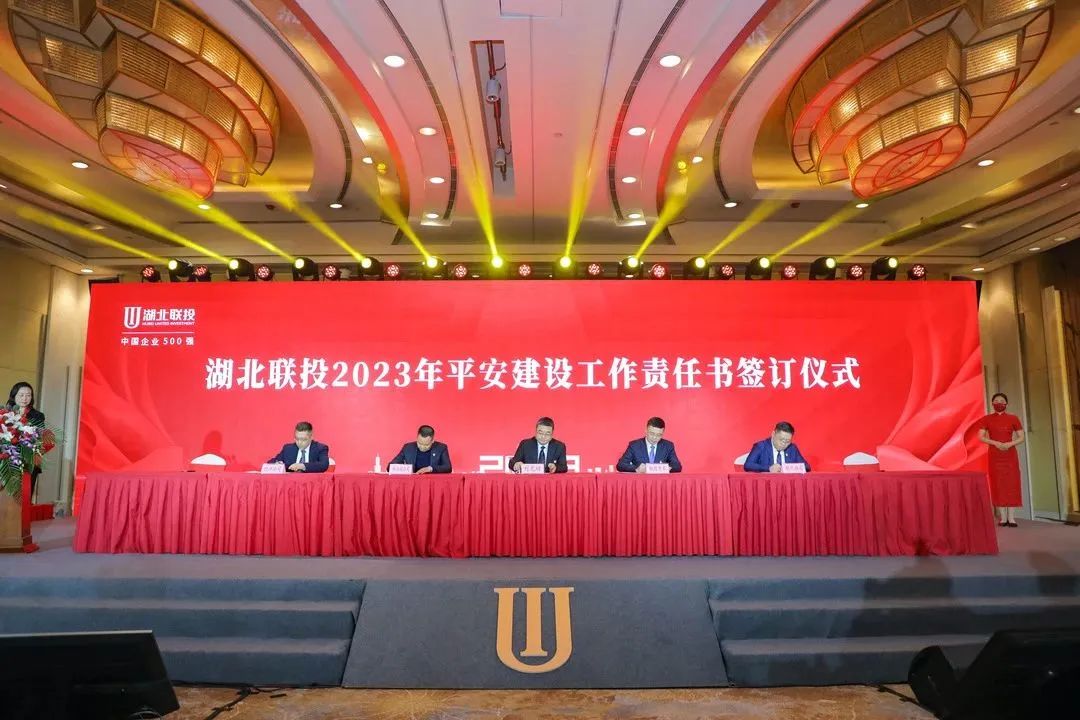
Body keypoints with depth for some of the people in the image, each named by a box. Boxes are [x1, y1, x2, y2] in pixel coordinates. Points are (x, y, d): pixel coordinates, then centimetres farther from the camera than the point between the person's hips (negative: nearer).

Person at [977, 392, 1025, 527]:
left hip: (1010, 454, 1)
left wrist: (1009, 444, -14)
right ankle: (1003, 517, 3)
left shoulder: (1013, 418, 4)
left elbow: (1021, 437, 2)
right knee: (998, 485, -1)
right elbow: (981, 437, -2)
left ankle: (1011, 517, 1)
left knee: (1012, 484, -2)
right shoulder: (987, 419, 3)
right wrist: (996, 443, -16)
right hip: (994, 455, 0)